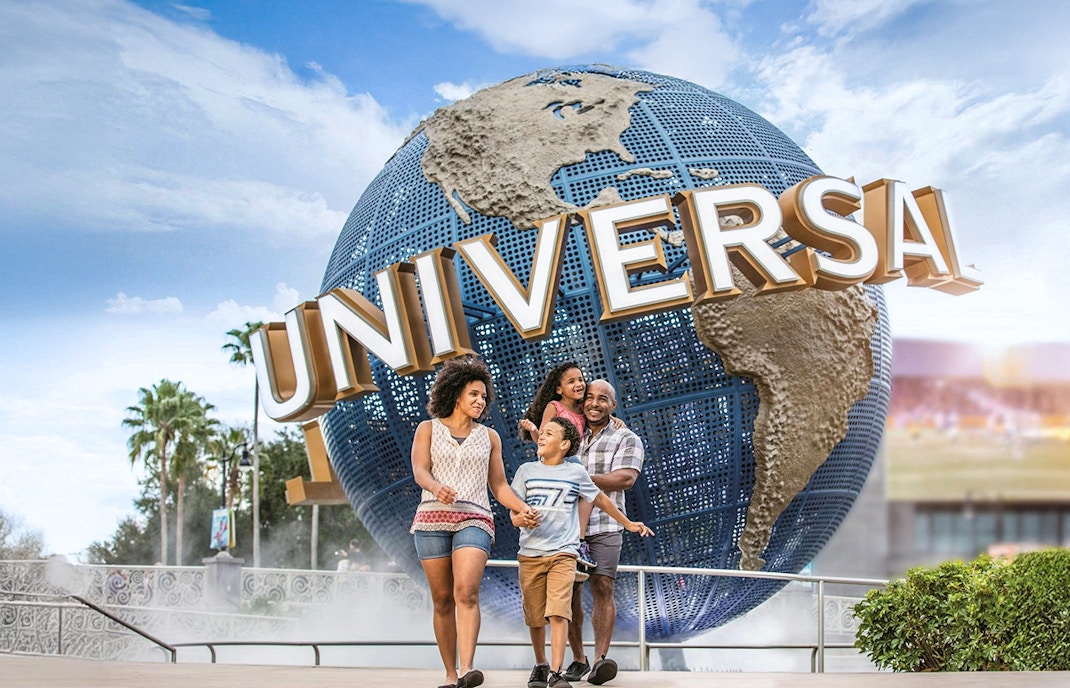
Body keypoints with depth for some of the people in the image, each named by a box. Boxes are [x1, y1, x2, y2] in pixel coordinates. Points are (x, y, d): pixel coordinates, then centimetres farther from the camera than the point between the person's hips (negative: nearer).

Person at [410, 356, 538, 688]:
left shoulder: (489, 437, 19)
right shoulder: (428, 429, 13)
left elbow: (499, 485, 20)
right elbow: (419, 470, -2)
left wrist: (524, 508, 2)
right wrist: (436, 487, -24)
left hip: (474, 520, 0)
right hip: (432, 519, 0)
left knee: (466, 592, -21)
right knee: (443, 600, -1)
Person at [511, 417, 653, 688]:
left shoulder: (576, 472, 6)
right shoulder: (526, 471, 7)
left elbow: (600, 499, 21)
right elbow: (514, 513, 3)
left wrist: (627, 523, 30)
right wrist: (522, 520, -21)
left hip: (563, 554, -1)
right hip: (530, 554, 2)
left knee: (558, 612, -16)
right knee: (535, 617, 7)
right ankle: (540, 666, 28)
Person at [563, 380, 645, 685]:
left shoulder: (626, 439, 6)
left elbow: (625, 478, -9)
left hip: (604, 526, -3)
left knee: (602, 588, -13)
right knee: (569, 591, 0)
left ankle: (600, 660, -18)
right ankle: (577, 660, 9)